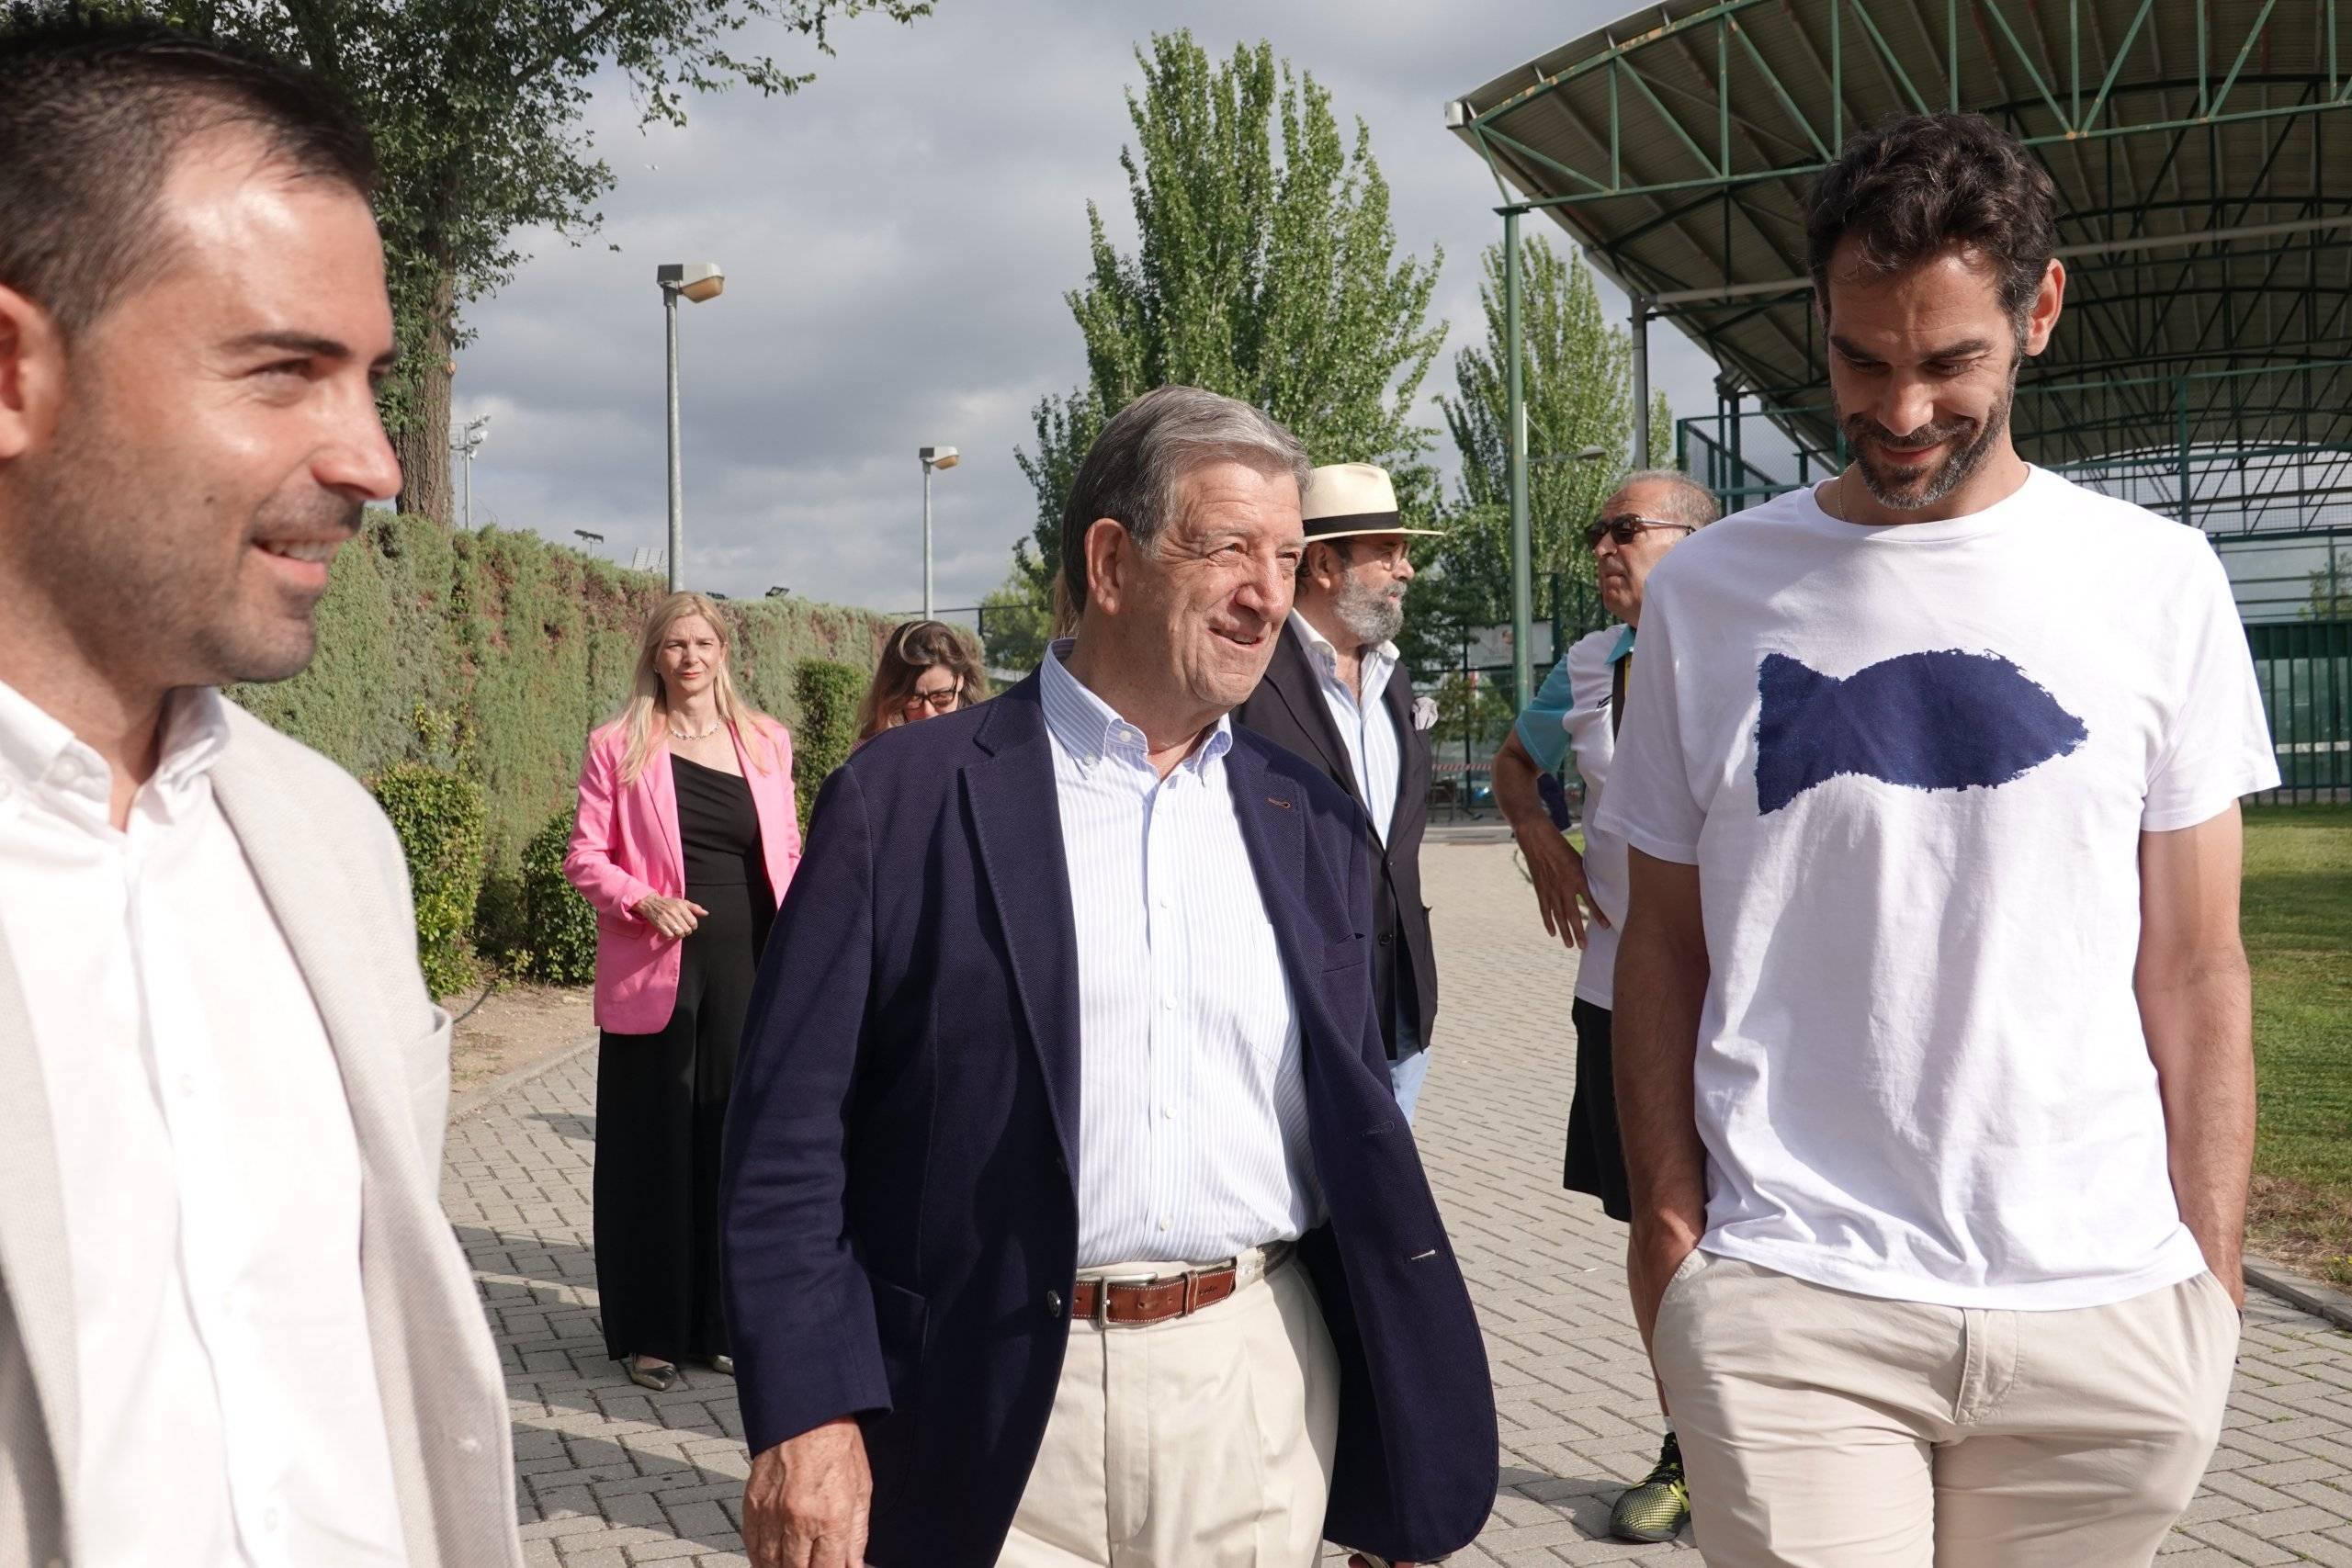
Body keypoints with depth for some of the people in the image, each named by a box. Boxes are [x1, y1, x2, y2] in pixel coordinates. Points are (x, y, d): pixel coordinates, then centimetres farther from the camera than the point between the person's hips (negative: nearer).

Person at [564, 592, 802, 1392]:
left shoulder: (767, 741, 10)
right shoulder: (618, 747, 2)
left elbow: (787, 853, 13)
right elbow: (584, 857, 2)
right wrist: (645, 901, -16)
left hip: (746, 972, 2)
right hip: (654, 974, -2)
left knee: (737, 1143, 7)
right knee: (653, 1150, 4)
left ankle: (722, 1322, 20)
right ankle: (649, 1333, 15)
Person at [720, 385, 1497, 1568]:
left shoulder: (1310, 822, 7)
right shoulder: (905, 799, -6)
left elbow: (1361, 1128, 12)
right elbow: (791, 1126, -6)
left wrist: (1408, 1439, 11)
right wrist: (805, 1417, -12)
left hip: (1261, 1393, 4)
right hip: (991, 1404, -3)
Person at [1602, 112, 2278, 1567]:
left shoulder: (2160, 583, 2)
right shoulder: (1707, 592, 1)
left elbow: (2196, 967, 4)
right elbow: (1664, 946, 5)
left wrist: (2214, 1278, 1)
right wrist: (1665, 1228, -1)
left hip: (2107, 1313, 1)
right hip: (1787, 1300, -1)